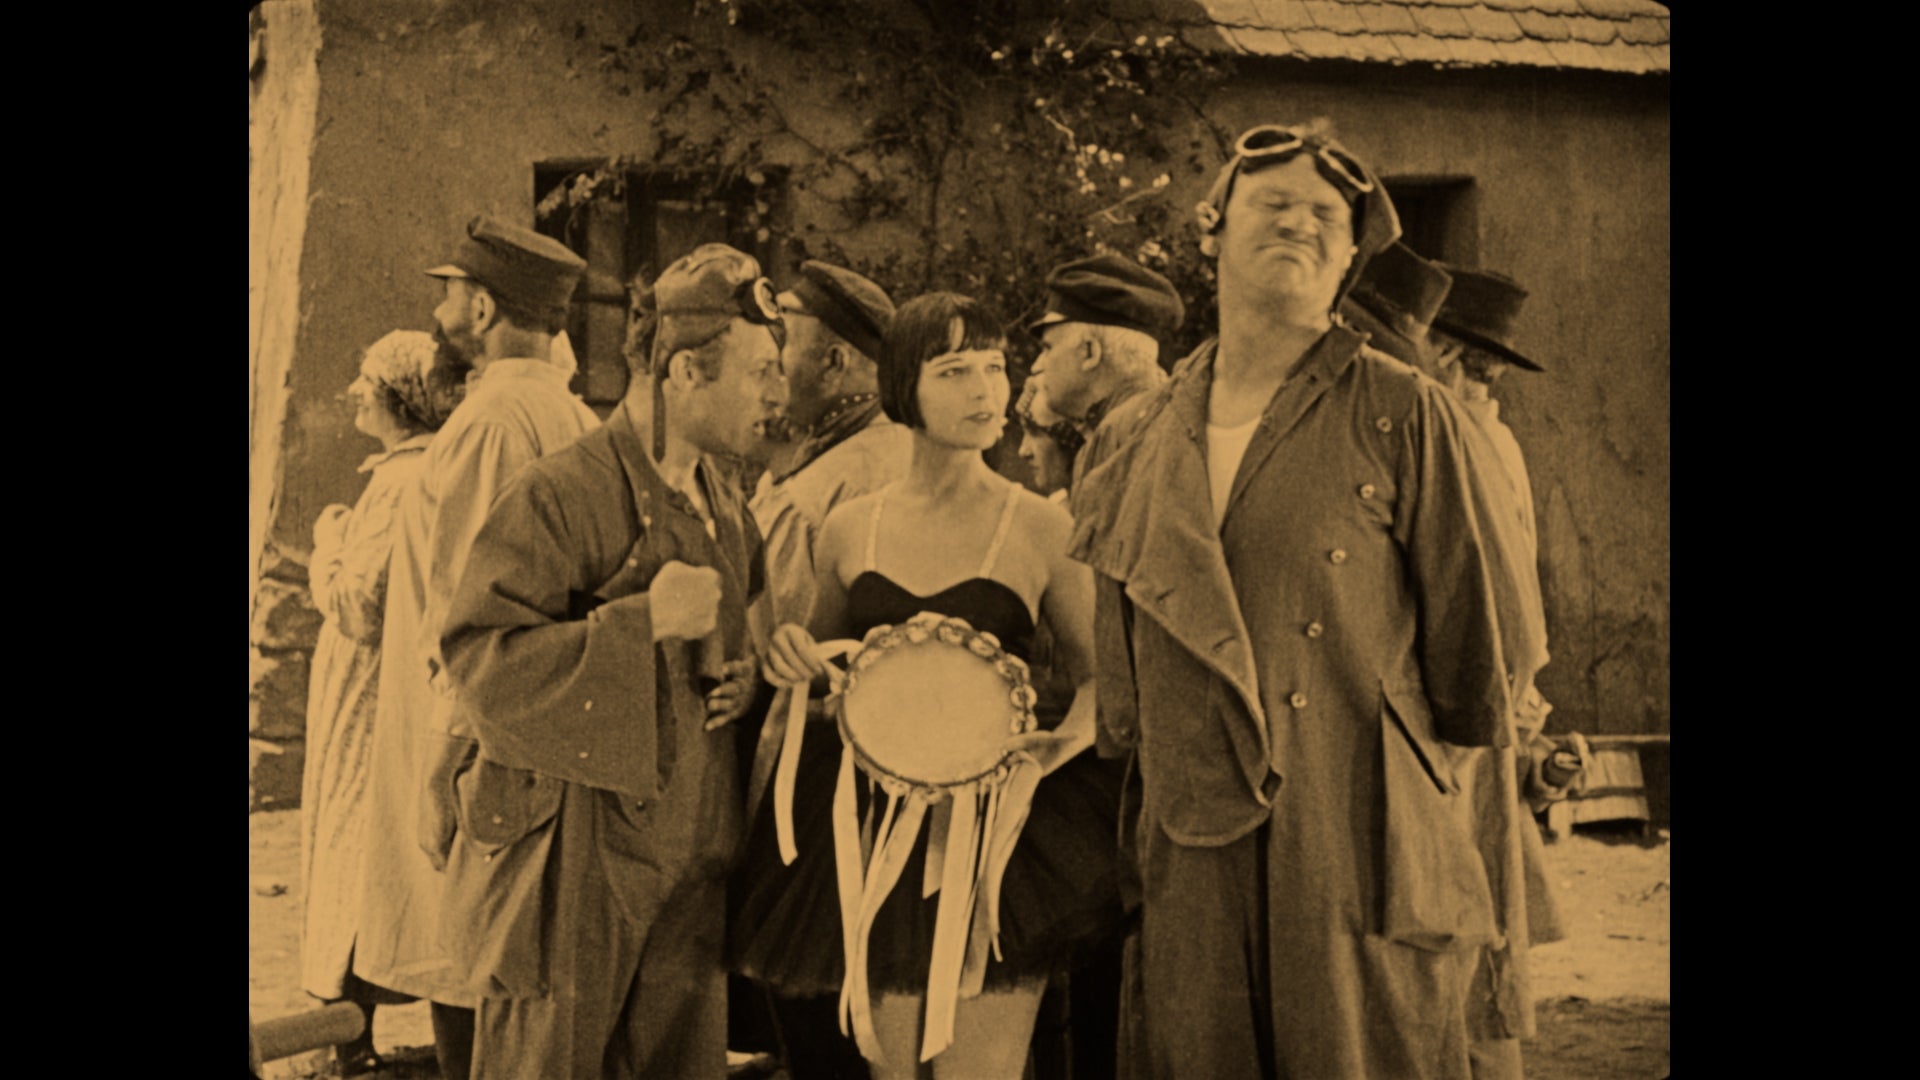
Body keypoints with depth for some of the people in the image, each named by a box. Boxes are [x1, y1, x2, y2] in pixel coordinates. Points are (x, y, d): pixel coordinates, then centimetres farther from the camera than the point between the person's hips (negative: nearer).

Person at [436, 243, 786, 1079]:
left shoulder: (726, 511, 13)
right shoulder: (560, 496, -13)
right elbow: (479, 659, -20)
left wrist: (742, 676, 4)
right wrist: (642, 620, -24)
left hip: (692, 867, 7)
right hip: (576, 865, -7)